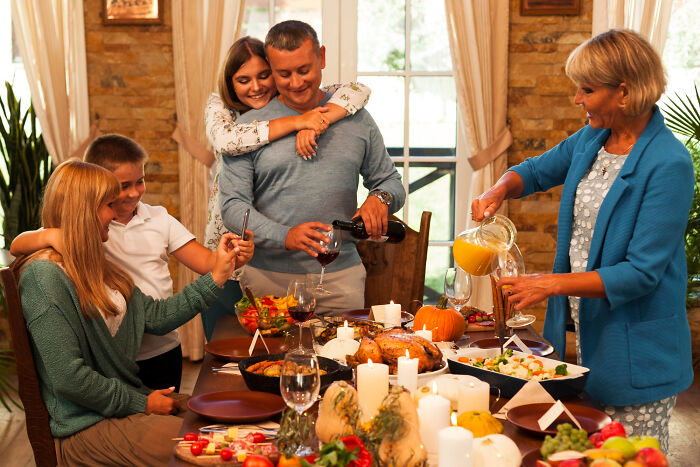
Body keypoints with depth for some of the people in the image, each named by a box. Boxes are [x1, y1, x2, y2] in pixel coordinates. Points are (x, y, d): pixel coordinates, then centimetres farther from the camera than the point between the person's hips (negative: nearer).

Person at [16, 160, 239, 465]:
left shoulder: (95, 268, 14)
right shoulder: (44, 276, -16)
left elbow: (156, 316, 11)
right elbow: (68, 377, -21)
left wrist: (216, 277, 8)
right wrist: (141, 404, -12)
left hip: (130, 402, 9)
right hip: (87, 427, -9)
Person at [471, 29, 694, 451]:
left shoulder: (669, 164, -20)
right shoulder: (592, 139, 4)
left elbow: (642, 273, -23)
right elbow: (537, 171, 21)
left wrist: (553, 283, -23)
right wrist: (500, 190, -2)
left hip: (635, 348, -7)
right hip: (584, 329, 7)